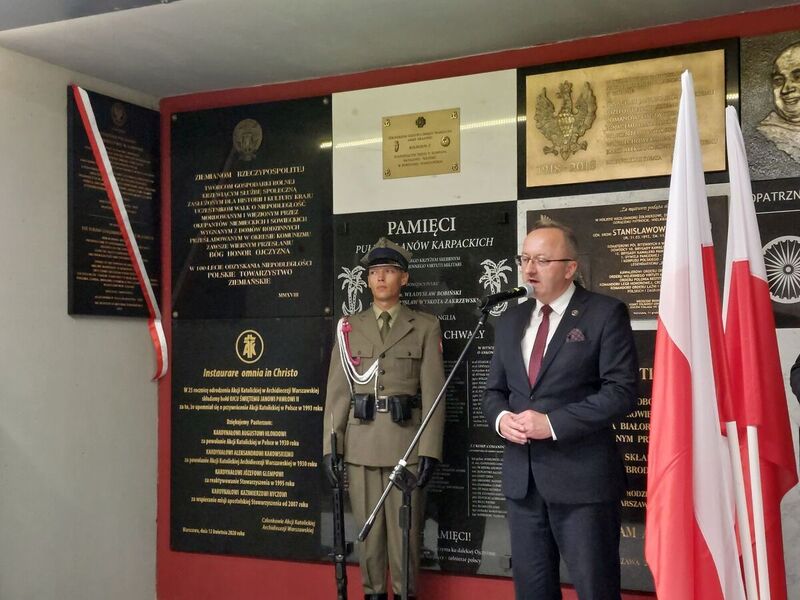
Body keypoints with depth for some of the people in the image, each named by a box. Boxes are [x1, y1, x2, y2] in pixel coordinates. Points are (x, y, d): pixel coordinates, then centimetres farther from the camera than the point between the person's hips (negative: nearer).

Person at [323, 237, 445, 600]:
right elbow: (337, 392, 6)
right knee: (367, 528, 9)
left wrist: (430, 449, -8)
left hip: (406, 442, -2)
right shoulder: (349, 328, 9)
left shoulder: (426, 327, 3)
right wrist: (331, 446, -1)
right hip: (360, 443, 2)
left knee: (405, 529, 3)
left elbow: (433, 392, -2)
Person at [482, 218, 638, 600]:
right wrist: (501, 418, -6)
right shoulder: (511, 320, 14)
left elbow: (622, 391, -13)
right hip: (522, 477, 6)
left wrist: (553, 423, -19)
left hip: (582, 477, -6)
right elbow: (494, 390, 17)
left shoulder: (605, 314, -6)